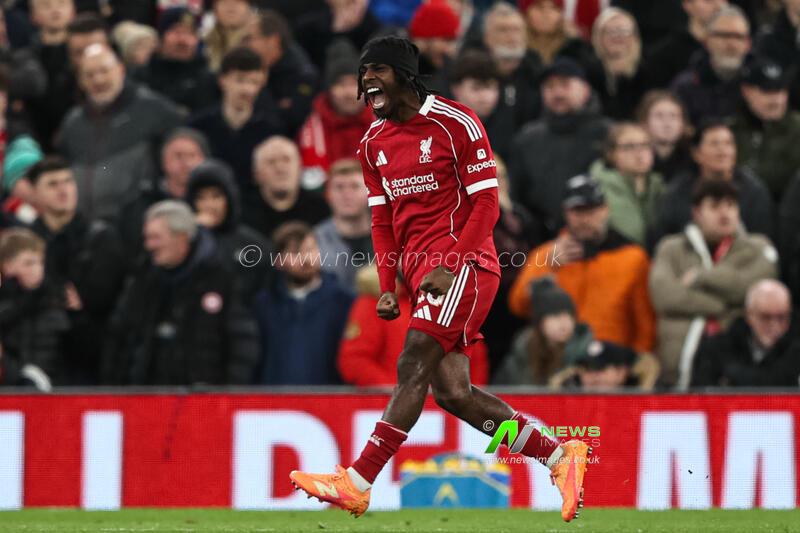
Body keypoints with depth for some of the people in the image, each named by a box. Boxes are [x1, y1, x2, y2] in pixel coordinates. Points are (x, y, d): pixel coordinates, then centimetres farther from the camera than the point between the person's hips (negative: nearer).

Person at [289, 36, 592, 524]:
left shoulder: (456, 123, -8)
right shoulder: (374, 142, 14)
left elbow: (486, 203, -10)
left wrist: (451, 265, -20)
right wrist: (388, 286, 7)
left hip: (465, 264, -8)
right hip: (423, 271, 8)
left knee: (414, 367, -16)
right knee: (452, 392, -1)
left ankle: (357, 484, -21)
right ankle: (561, 456, 8)